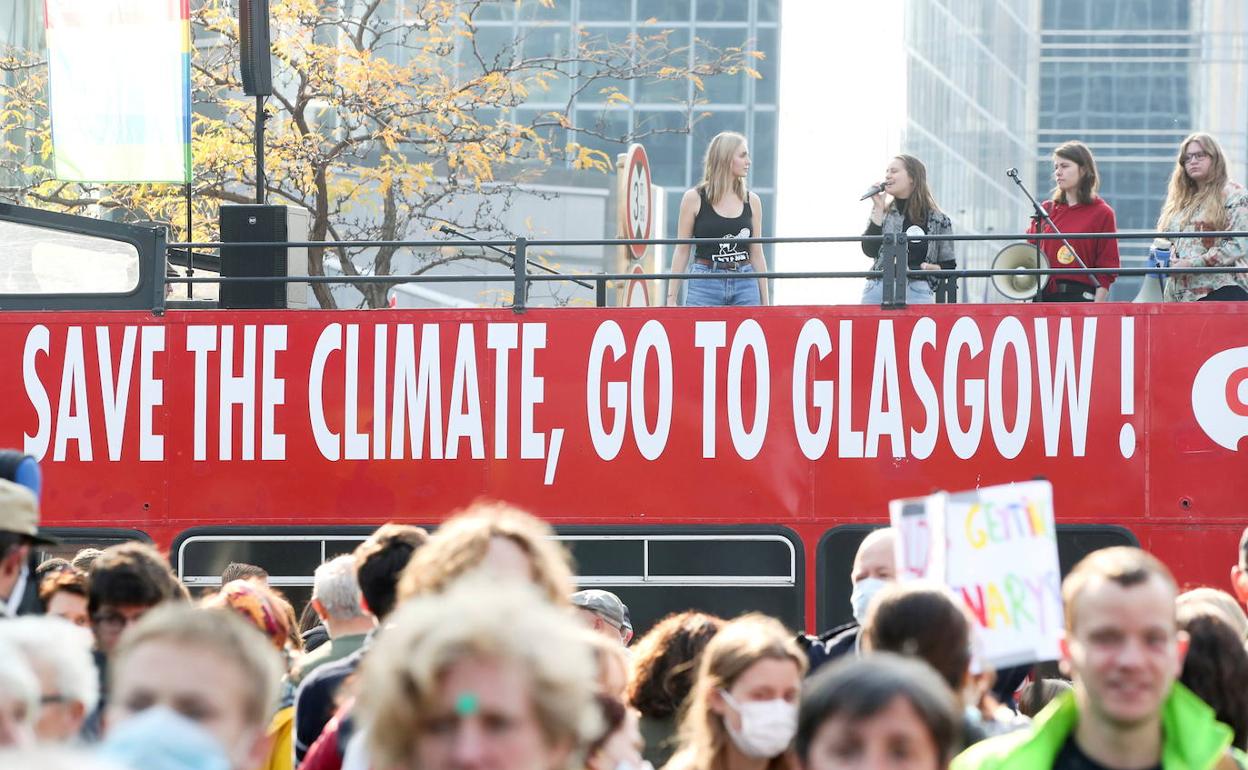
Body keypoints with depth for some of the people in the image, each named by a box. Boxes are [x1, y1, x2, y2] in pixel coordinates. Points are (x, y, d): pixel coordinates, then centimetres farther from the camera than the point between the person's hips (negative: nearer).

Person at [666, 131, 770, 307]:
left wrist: (765, 303, 11)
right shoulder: (694, 199, 0)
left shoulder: (751, 201, 9)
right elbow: (682, 251, 3)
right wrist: (671, 298, -1)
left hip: (745, 285, 3)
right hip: (705, 285, -3)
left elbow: (756, 253, 13)